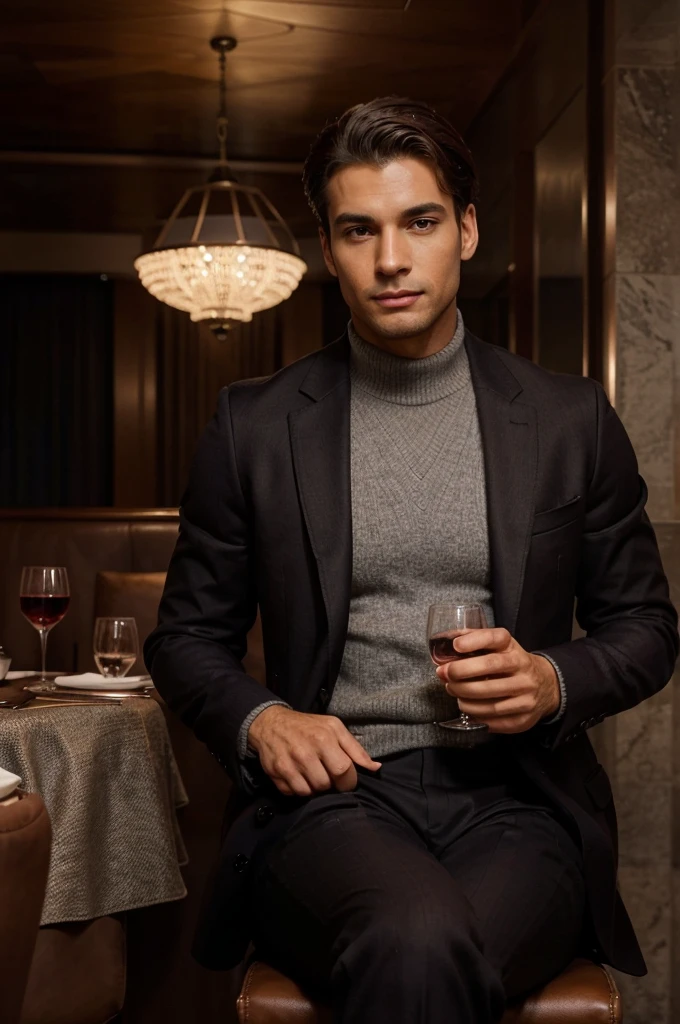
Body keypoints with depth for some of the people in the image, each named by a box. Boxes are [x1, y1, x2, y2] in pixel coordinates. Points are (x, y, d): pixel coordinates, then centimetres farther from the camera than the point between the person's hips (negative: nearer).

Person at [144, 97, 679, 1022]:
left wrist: (555, 682, -7)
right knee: (415, 943, -33)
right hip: (330, 796, 0)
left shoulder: (572, 419, 7)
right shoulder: (255, 425, 6)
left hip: (515, 801, 1)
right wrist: (257, 721, -7)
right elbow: (186, 636, 13)